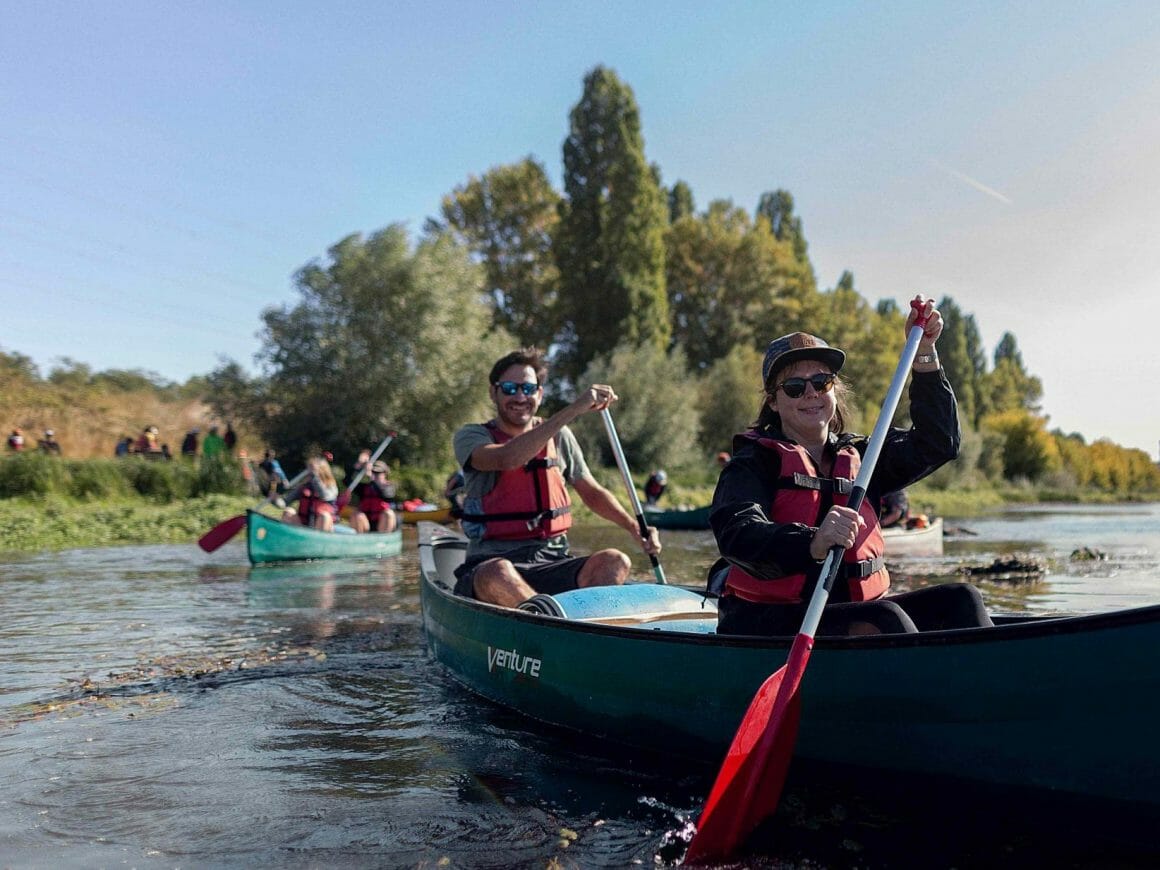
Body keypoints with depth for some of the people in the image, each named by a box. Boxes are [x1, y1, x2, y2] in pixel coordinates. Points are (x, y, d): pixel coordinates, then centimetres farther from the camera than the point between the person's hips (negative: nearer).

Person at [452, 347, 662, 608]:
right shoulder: (470, 437, 0)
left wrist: (635, 528, 5)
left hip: (552, 564, 4)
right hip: (489, 563, -4)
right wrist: (574, 409, -25)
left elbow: (591, 493, 22)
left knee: (615, 562, -23)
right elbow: (507, 459, -23)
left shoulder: (558, 436, 14)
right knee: (498, 573, -39)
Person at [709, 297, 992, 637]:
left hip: (850, 615, 6)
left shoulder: (858, 457, 16)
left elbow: (938, 443, 12)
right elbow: (736, 537, -20)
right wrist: (813, 543, -39)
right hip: (764, 621, -6)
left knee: (960, 599, -12)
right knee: (886, 619, -29)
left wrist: (924, 354, 5)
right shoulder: (753, 462, -2)